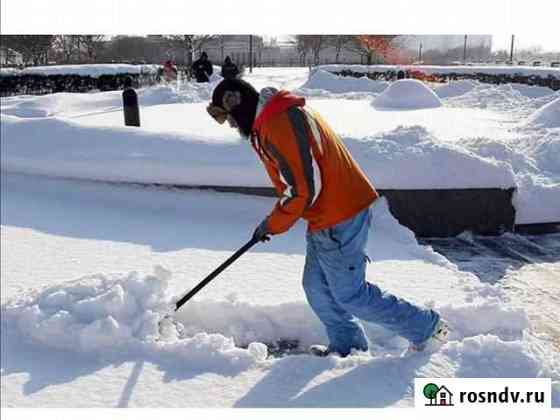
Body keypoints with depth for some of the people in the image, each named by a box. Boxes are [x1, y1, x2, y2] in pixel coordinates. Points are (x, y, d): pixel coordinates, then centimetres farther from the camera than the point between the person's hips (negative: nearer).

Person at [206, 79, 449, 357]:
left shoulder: (279, 123, -21)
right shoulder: (272, 118, 14)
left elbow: (303, 187, -23)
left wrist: (273, 224, -9)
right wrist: (276, 218, 18)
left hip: (338, 219, -10)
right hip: (326, 216, 10)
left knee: (349, 293, 1)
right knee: (317, 287, 17)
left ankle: (427, 327, 15)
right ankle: (347, 347, 33)